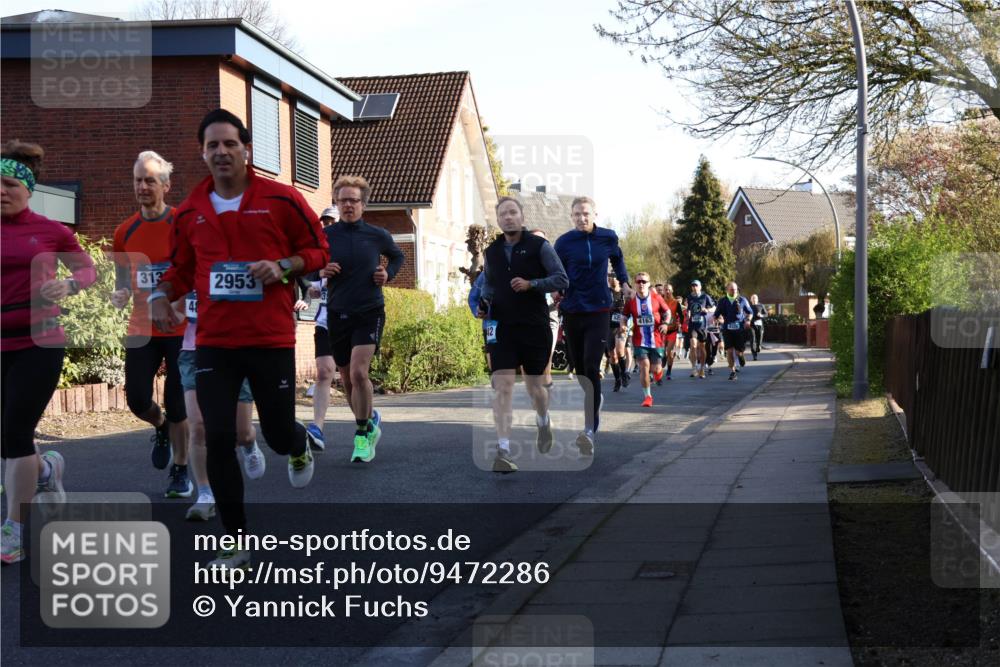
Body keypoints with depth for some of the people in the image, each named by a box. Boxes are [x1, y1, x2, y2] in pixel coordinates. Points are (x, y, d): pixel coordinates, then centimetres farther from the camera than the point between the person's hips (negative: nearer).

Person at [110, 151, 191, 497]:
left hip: (181, 328, -3)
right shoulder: (125, 232, 5)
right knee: (137, 398, -4)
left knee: (177, 403, 1)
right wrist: (121, 294, -5)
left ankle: (180, 472, 17)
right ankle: (161, 428, 32)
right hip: (142, 328, 3)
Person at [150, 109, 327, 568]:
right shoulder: (190, 211, 6)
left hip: (271, 338, -2)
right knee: (218, 440, -4)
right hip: (214, 341, 2)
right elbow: (181, 267, 18)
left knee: (277, 433, 6)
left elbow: (318, 250, 4)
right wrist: (162, 294, -1)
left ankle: (299, 449, 48)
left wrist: (283, 266, -13)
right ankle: (236, 544, 8)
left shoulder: (281, 199, -3)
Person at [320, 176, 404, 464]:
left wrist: (388, 274, 2)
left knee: (359, 372, -20)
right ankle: (371, 421, 33)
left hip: (369, 313, -2)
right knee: (347, 378, 9)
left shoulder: (378, 236, 1)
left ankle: (363, 435, -7)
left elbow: (398, 256, 21)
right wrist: (320, 272, -10)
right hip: (337, 315, 2)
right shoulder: (325, 235, 0)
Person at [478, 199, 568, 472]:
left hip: (535, 326, -2)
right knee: (502, 385, -12)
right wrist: (484, 304, 4)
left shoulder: (539, 246, -2)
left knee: (535, 386, 10)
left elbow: (562, 279, -5)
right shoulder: (492, 252, 10)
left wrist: (531, 284, -19)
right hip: (501, 327, 2)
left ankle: (543, 422, 44)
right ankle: (503, 450, -16)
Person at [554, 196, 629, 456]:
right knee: (579, 368, 12)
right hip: (572, 312, 1)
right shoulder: (564, 242, -4)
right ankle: (595, 399, 44)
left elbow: (617, 259, 22)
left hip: (598, 311, -1)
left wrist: (624, 281, 14)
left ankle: (590, 430, -19)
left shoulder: (608, 238, 0)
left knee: (591, 368, -14)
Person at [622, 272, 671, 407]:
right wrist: (623, 325, -10)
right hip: (640, 341, 0)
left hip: (656, 339, 0)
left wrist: (665, 323, -11)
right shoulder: (631, 301, 0)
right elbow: (625, 316, 11)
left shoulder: (656, 298, -2)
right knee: (644, 366, -13)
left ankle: (658, 370, 43)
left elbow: (667, 312, 8)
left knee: (656, 369, 1)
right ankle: (647, 396, 0)